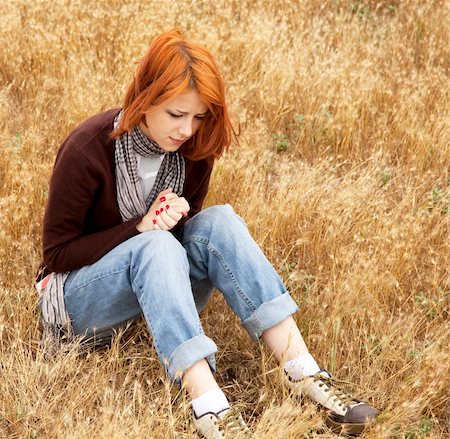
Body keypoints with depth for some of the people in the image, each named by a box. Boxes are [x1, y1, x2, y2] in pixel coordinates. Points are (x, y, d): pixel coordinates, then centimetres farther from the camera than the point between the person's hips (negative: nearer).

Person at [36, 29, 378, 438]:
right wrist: (141, 228, -25)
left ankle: (303, 372, -32)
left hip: (156, 287, 5)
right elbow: (57, 253, -14)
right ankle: (208, 406, -48)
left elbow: (180, 235, 7)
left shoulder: (193, 149, -6)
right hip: (78, 295, -4)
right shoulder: (87, 150, -20)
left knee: (219, 222, -24)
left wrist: (175, 220, -18)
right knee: (154, 246, -35)